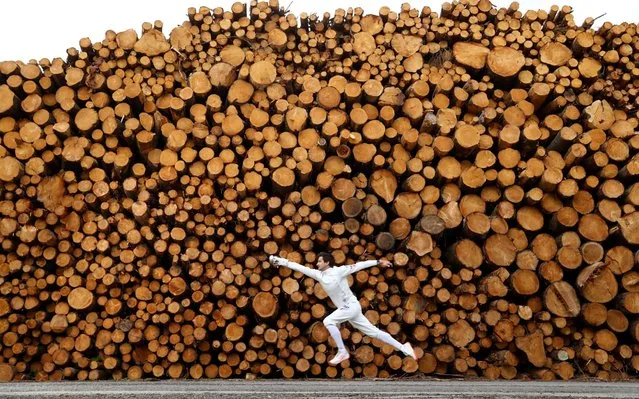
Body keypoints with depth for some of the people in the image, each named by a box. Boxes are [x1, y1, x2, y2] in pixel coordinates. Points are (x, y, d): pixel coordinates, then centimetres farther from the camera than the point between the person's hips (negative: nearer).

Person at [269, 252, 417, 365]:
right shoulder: (319, 274, 5)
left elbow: (358, 265, -10)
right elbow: (300, 267, 3)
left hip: (352, 306, -7)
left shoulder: (339, 271, -12)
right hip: (347, 308, 7)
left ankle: (342, 352, -4)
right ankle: (403, 347, 15)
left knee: (328, 321, -16)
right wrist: (279, 260, 0)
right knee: (373, 331, 8)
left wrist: (378, 262, -11)